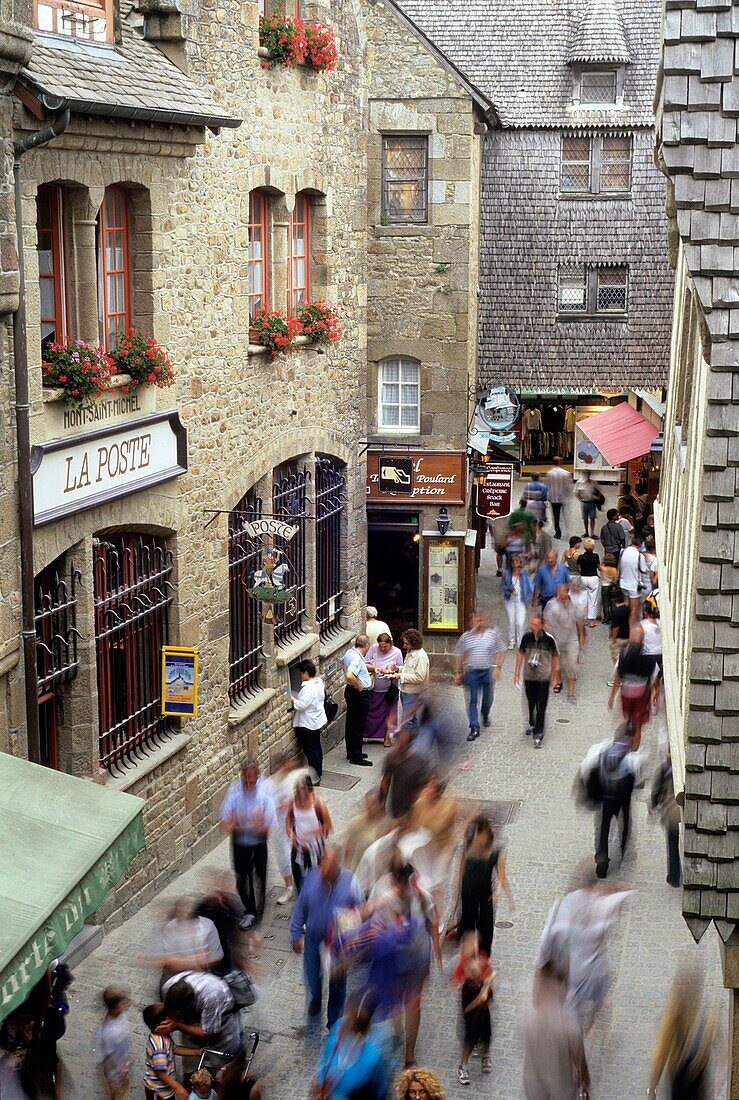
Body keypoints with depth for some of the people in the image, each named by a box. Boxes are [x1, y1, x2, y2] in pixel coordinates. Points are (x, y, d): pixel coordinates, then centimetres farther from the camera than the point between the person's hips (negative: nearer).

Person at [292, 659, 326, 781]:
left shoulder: (308, 688, -27)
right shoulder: (319, 683, 1)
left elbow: (300, 705, -28)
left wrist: (292, 698, -12)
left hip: (307, 724, -10)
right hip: (317, 721, 10)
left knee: (311, 750, 0)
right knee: (316, 748, 18)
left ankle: (315, 777, 5)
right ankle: (318, 773, 28)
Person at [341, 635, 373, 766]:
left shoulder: (349, 653, 5)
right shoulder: (357, 658, -24)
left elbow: (343, 661, 29)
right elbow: (350, 676, -38)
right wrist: (359, 687, -22)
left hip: (350, 691, 10)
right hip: (359, 694, -10)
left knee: (351, 724, 18)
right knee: (358, 726, -1)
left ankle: (351, 753, 29)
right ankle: (356, 757, 5)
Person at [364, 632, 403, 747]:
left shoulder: (397, 652, -6)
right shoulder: (373, 648, -6)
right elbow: (365, 664, -2)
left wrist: (395, 669, -21)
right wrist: (374, 668, -20)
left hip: (389, 689, -1)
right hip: (374, 688, 1)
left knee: (389, 713, 5)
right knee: (371, 712, 7)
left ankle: (387, 737, 18)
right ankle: (367, 734, 20)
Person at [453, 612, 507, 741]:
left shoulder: (494, 633, 1)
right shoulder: (466, 637, 3)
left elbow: (502, 651, 3)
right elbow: (458, 656, 8)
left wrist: (498, 667, -7)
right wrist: (458, 672, 3)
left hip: (489, 672, 0)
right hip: (471, 672, 0)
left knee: (488, 698, 15)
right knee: (472, 700, -4)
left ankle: (485, 715, 47)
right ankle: (474, 729, -3)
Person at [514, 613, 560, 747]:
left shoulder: (549, 639, -11)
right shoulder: (526, 637, -5)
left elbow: (555, 656, 2)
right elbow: (520, 653, 8)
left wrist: (555, 674, 4)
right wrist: (517, 672, 10)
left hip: (544, 677, -3)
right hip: (529, 676, 3)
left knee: (541, 706, -4)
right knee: (531, 703, 16)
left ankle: (539, 734, -1)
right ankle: (532, 724, 40)